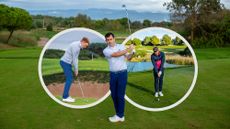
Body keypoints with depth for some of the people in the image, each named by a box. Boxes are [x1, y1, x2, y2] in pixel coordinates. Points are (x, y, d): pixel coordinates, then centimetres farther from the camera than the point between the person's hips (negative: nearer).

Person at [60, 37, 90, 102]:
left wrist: (76, 69, 13)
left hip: (67, 63, 10)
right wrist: (76, 70, -9)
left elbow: (75, 58, 17)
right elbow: (74, 59, -17)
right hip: (65, 62, -10)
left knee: (69, 79, 9)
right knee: (69, 79, -10)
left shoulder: (77, 46, 14)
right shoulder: (76, 46, -19)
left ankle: (66, 96, 13)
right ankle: (65, 97, -7)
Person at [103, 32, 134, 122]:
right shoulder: (106, 50, 0)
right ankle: (119, 114, 19)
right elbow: (115, 54, -17)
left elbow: (128, 58, -4)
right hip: (113, 74, 3)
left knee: (120, 95, -3)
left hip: (122, 73, -3)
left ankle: (120, 116, 4)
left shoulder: (121, 46, 2)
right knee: (114, 95, 7)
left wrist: (131, 52, -24)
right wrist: (128, 49, -22)